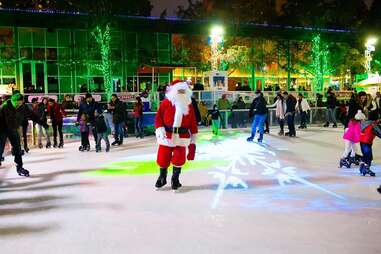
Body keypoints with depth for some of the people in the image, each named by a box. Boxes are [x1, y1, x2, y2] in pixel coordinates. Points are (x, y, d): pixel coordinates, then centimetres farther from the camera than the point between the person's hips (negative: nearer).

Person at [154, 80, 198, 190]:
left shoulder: (189, 105, 4)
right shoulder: (166, 103, -5)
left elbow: (193, 123, 9)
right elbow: (158, 117, -3)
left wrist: (193, 139, 8)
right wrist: (160, 129, -16)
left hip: (182, 136, 1)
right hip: (166, 135, -1)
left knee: (179, 158, -2)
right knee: (163, 157, 7)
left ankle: (175, 179, 20)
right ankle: (162, 178, 30)